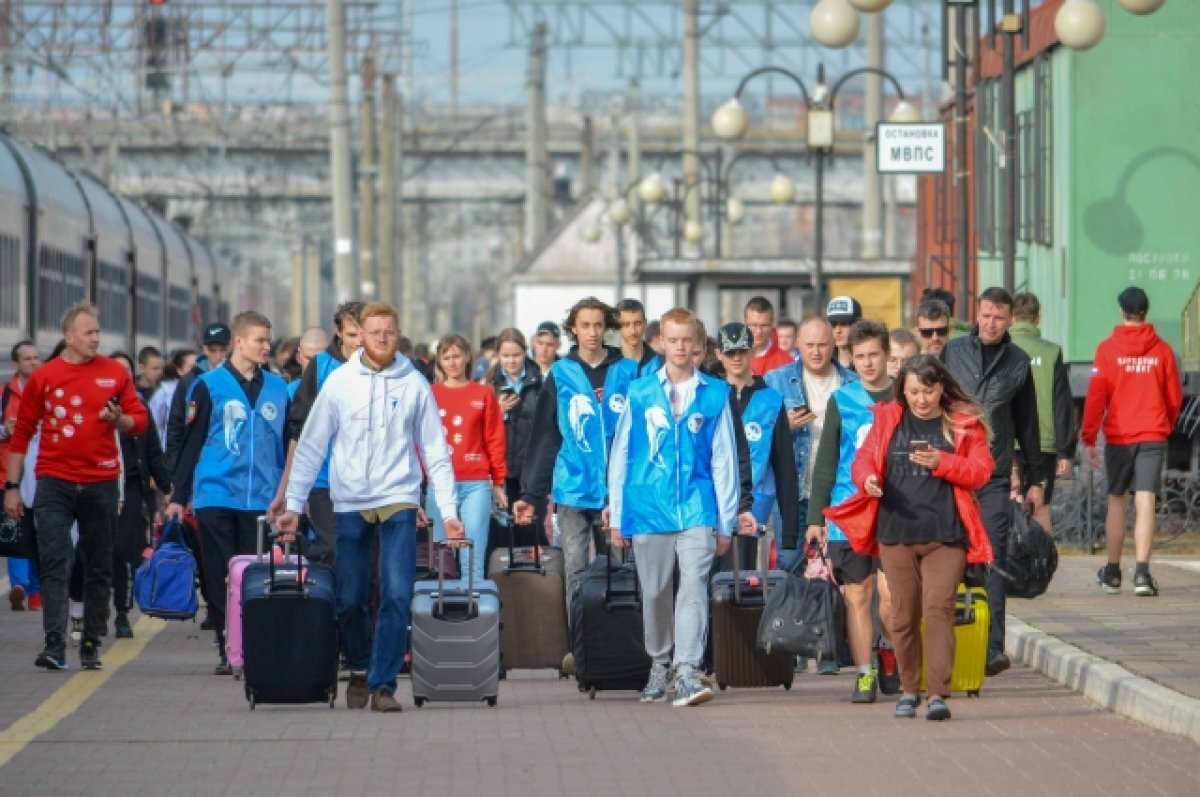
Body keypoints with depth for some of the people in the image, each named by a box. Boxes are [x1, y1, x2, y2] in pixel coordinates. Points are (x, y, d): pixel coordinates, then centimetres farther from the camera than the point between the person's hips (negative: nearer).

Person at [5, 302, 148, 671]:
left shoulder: (115, 374, 5)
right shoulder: (43, 377, 2)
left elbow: (140, 420, 8)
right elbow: (22, 434, 6)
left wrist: (119, 419, -15)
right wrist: (12, 486, 4)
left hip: (101, 484, 2)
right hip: (54, 484, -2)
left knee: (99, 568, 7)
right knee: (54, 564, -11)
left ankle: (92, 644, 15)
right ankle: (55, 643, -17)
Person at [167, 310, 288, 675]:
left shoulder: (278, 389, 10)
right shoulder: (209, 386, 0)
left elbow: (286, 446, 16)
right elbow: (191, 444, 1)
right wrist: (179, 496, -1)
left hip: (262, 499, 2)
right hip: (217, 497, -2)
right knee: (220, 577, 0)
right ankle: (228, 651, 5)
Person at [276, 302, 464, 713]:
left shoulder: (414, 385, 2)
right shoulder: (339, 382, 3)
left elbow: (435, 452, 5)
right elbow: (310, 447, 6)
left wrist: (448, 511, -1)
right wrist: (293, 505, 1)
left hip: (398, 501, -1)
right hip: (349, 504, 1)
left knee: (397, 596, -12)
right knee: (350, 600, 4)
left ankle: (383, 683, -8)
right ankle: (360, 670, 27)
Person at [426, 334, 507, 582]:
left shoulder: (483, 394, 8)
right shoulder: (430, 394, 8)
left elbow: (495, 440, 8)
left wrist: (498, 482, 6)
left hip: (476, 484, -1)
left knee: (474, 558, -5)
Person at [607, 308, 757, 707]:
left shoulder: (715, 395, 4)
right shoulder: (639, 393, 6)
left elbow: (723, 459, 5)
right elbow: (620, 455, 9)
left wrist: (726, 520, 4)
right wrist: (617, 515, 7)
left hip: (696, 508, -1)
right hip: (649, 508, 1)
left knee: (693, 587, -14)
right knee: (655, 593, 10)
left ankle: (687, 672, -21)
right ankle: (659, 665, 27)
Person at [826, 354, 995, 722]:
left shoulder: (964, 424, 4)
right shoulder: (887, 419, 11)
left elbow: (981, 470, -2)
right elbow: (864, 458, 10)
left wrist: (942, 463, -17)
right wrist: (868, 479, -13)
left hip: (945, 536, -3)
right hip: (896, 531, 3)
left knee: (939, 608, -14)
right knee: (903, 614, 7)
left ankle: (938, 693, -17)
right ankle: (909, 689, 20)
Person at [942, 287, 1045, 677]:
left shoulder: (1018, 362, 9)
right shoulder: (951, 352, 5)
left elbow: (1027, 423, 16)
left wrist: (1036, 478, 16)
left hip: (995, 476, 0)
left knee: (992, 561, -7)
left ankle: (993, 646, -9)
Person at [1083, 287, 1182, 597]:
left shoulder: (1108, 349, -4)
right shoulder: (1162, 350, 0)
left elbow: (1096, 396, -6)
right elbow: (1174, 397, 6)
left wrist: (1089, 438, 0)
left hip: (1118, 436, 0)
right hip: (1153, 437, 0)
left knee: (1117, 501, 12)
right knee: (1145, 502, -4)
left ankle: (1112, 573, 19)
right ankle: (1141, 572, -16)